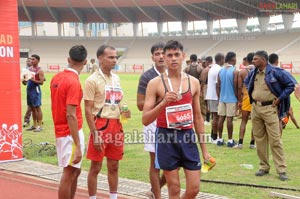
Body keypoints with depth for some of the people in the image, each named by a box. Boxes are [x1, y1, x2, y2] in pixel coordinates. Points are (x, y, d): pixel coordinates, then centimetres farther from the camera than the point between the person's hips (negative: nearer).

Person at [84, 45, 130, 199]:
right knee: (95, 167, 2)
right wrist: (95, 134, -18)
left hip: (116, 125, 7)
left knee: (114, 166, 13)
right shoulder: (92, 80, -9)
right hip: (100, 125, -6)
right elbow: (88, 110, -12)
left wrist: (124, 112, 1)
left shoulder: (116, 78, 12)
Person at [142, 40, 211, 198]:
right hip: (167, 138, -3)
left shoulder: (193, 82, 6)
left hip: (188, 137, 4)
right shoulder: (155, 83, -6)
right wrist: (163, 102, -25)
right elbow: (145, 120, -8)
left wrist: (204, 149, 11)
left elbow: (198, 117, 12)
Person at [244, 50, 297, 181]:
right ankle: (264, 167, 19)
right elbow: (247, 82, 30)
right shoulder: (253, 73, 8)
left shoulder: (275, 72, -12)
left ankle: (281, 170, -2)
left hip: (269, 109, -6)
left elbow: (291, 84, -10)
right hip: (255, 108, 6)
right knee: (259, 139, 9)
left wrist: (279, 99, -9)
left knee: (275, 140, -7)